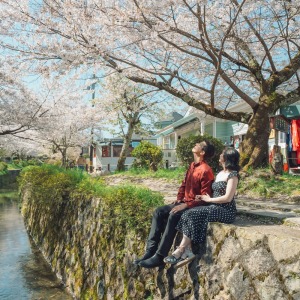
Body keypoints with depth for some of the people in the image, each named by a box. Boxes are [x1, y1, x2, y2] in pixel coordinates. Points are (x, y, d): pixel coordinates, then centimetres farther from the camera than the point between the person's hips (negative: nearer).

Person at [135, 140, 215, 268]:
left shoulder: (206, 170, -17)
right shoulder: (192, 165, 12)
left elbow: (205, 197, -20)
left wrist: (186, 205, -25)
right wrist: (179, 199, 4)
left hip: (196, 206, -9)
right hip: (184, 202, 9)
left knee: (173, 216, -33)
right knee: (159, 212, -10)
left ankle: (159, 257, -28)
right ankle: (151, 251, -14)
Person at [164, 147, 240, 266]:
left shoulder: (232, 175, -9)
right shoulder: (220, 173, 17)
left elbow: (228, 198, -17)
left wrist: (209, 199, -9)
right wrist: (203, 197, -1)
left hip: (226, 211, -8)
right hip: (215, 207, 8)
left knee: (192, 215, -25)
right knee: (187, 214, -16)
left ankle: (180, 250, -17)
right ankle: (188, 251, -23)